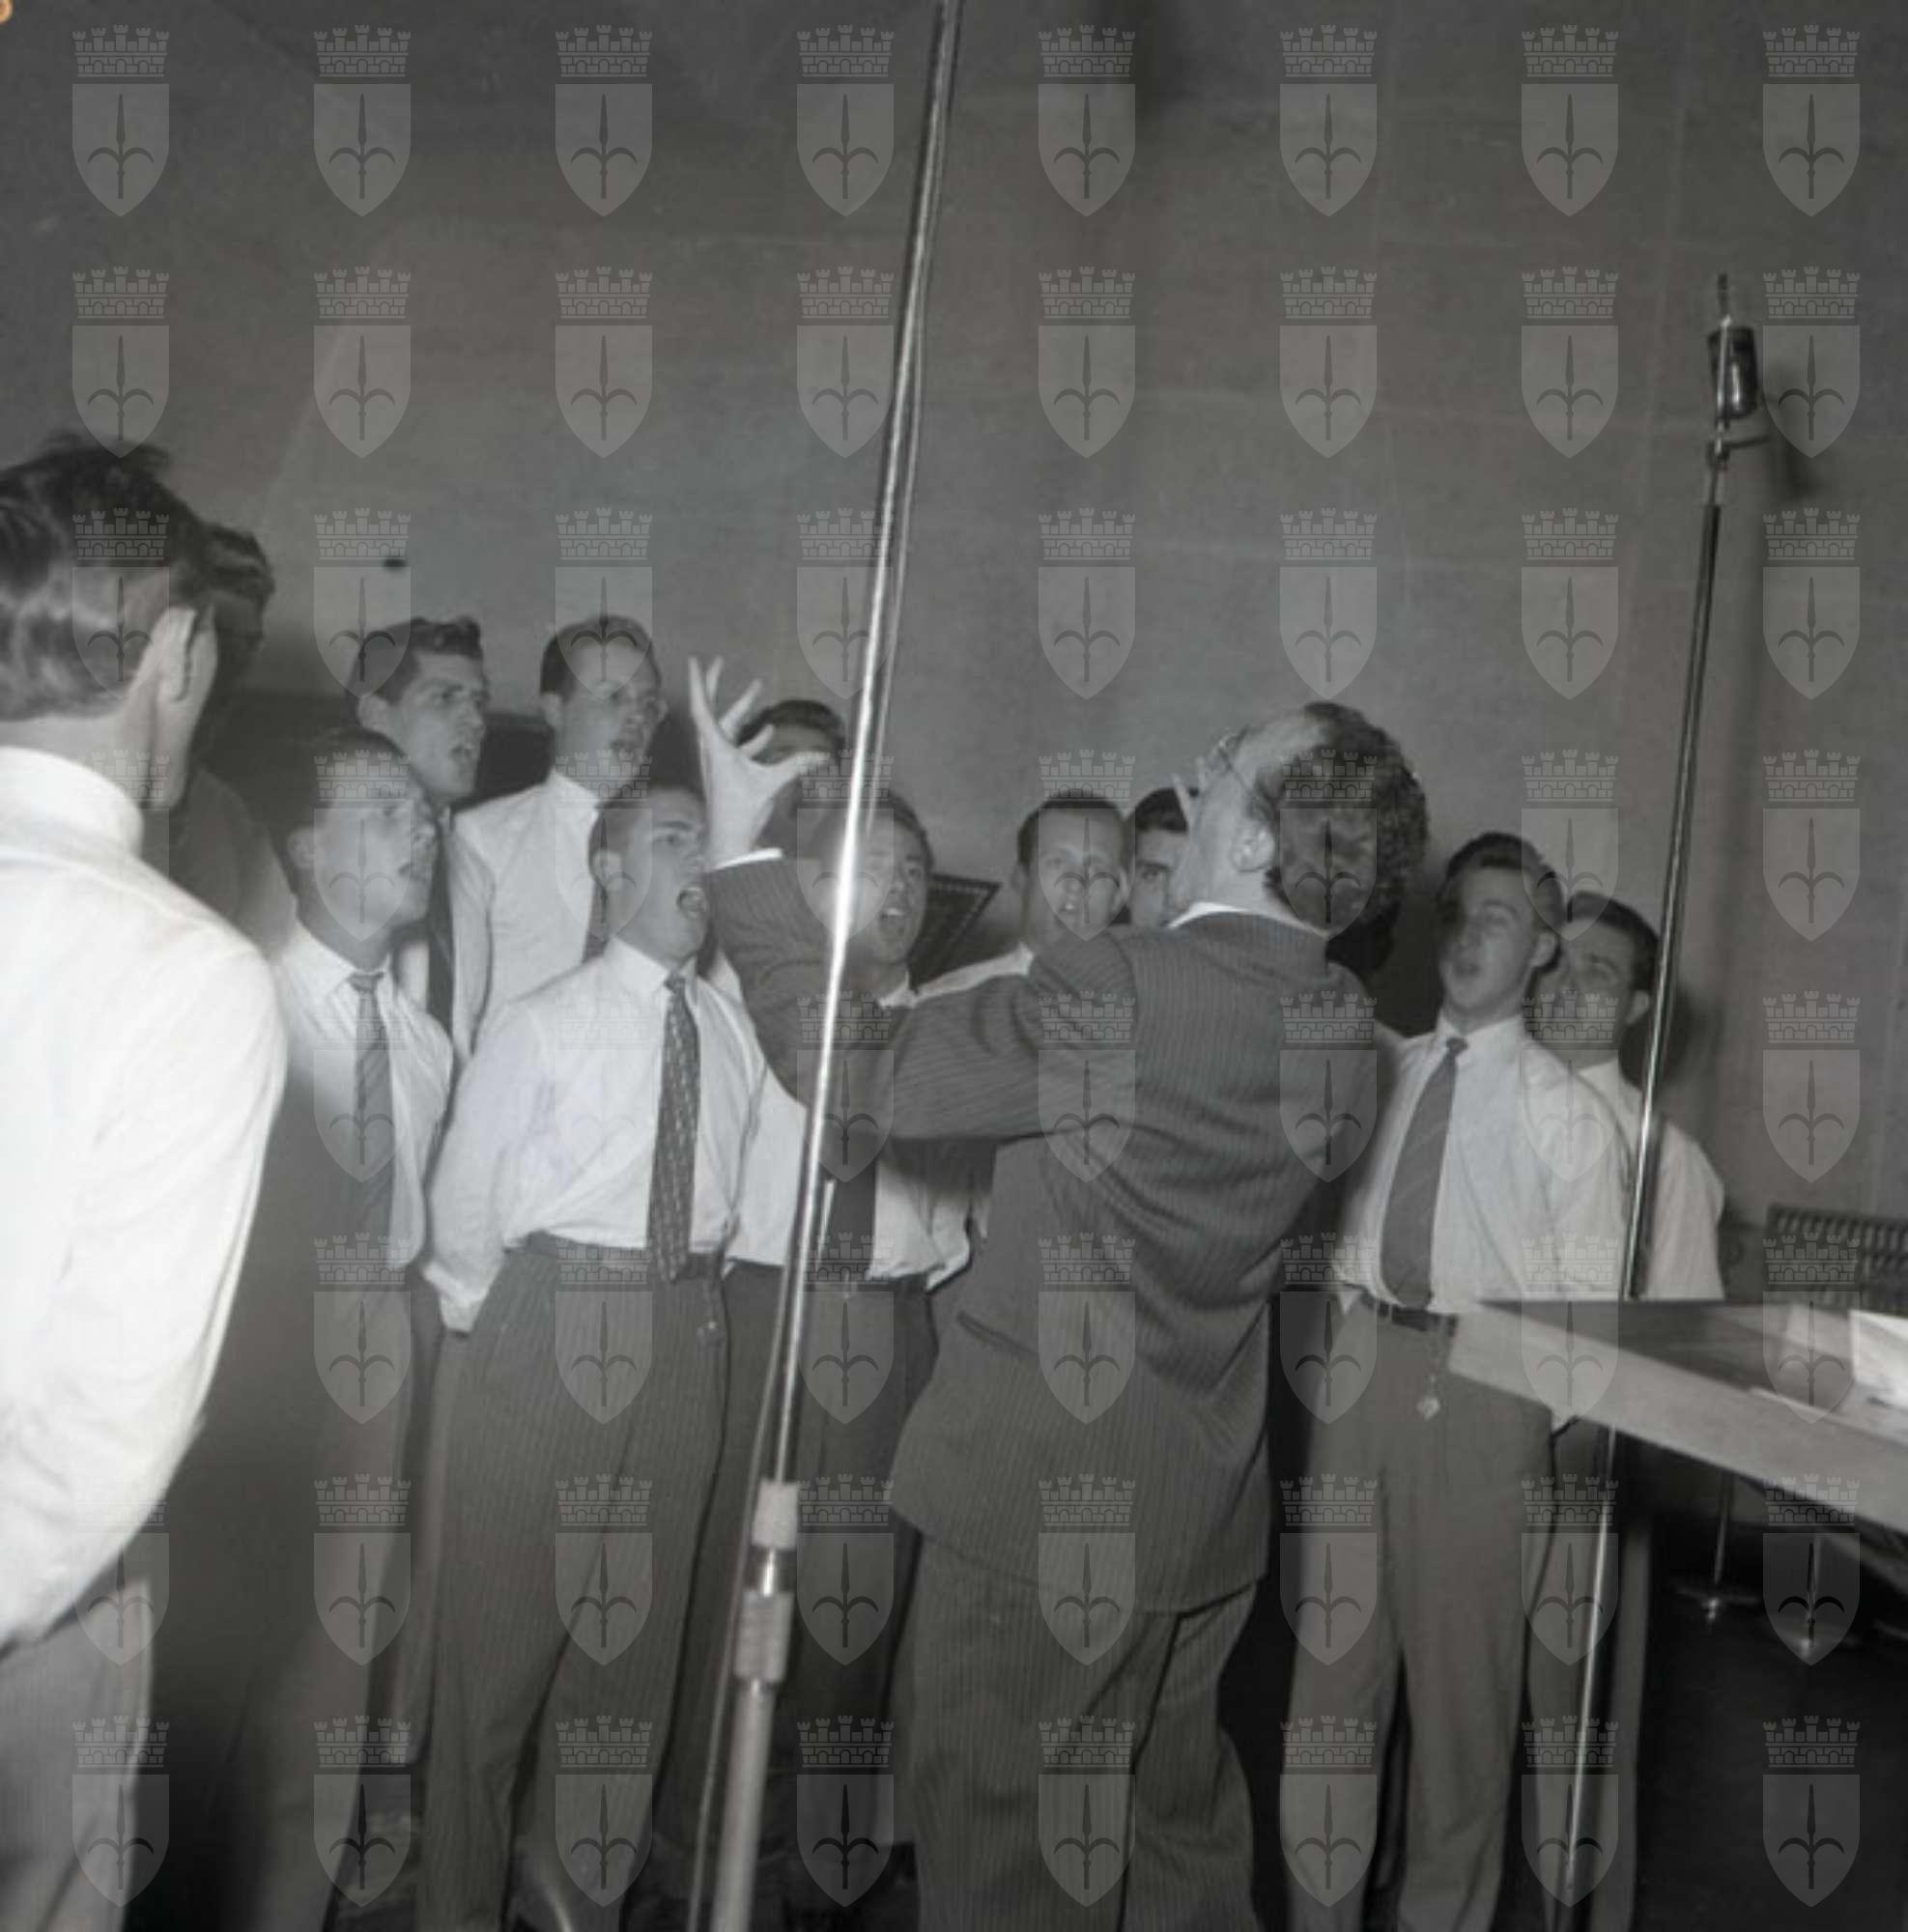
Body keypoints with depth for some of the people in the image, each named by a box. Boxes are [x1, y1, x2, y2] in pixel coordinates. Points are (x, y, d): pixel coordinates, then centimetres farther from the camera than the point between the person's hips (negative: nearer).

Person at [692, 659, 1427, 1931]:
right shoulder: (1337, 1020, -2)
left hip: (1050, 1500, -7)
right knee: (1187, 1827, 25)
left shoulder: (1118, 991, -26)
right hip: (1204, 1501, 8)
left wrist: (740, 848, -13)